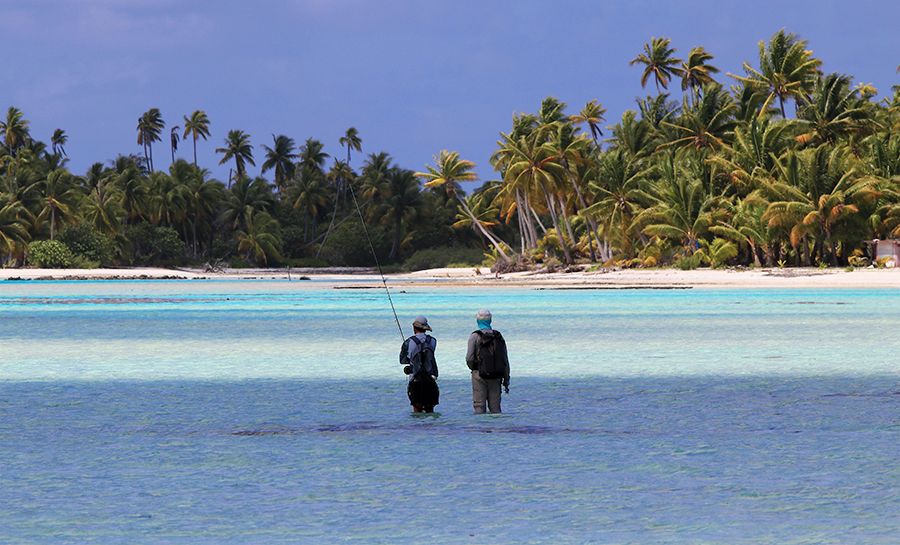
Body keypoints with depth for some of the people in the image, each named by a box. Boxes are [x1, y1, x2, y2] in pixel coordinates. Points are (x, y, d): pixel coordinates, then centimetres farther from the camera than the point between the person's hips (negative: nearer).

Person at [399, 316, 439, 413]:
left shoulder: (409, 342, -7)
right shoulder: (432, 341, 2)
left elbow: (403, 360, 2)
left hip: (416, 380, -3)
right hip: (430, 380, 3)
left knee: (417, 408, 2)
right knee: (430, 409, 9)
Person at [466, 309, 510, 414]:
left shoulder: (475, 337, -5)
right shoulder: (499, 337, 7)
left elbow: (469, 358, -10)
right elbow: (505, 361, 8)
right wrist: (506, 380, 13)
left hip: (479, 375, -3)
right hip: (496, 377, 3)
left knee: (479, 406, -2)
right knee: (495, 407, 7)